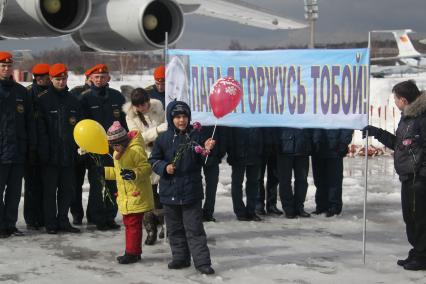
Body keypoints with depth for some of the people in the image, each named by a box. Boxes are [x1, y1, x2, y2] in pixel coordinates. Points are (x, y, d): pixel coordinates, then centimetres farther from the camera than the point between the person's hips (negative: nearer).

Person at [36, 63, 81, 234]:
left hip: (68, 154, 4)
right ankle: (50, 223, 8)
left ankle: (63, 220, 16)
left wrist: (75, 147, 5)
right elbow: (40, 128, -8)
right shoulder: (43, 101, -2)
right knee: (50, 190, 2)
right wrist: (44, 151, -14)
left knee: (67, 189, 7)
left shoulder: (73, 101, 13)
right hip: (51, 155, -4)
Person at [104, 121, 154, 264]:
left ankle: (132, 253, 3)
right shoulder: (117, 153, 14)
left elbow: (147, 168, -20)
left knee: (133, 224, -4)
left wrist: (134, 174, -34)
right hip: (125, 197, 10)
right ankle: (134, 252, 24)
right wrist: (104, 171, 18)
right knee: (128, 223, 14)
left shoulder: (136, 150, -17)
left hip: (136, 197, -10)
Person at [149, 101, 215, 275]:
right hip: (170, 191, 2)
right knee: (175, 229, 12)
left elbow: (201, 161, 3)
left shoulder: (195, 136, 0)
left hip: (191, 191, -2)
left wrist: (206, 150, -16)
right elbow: (153, 160, 5)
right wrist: (164, 167, -13)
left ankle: (202, 261, 1)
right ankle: (180, 258, 25)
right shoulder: (164, 138, 0)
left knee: (194, 228, -1)